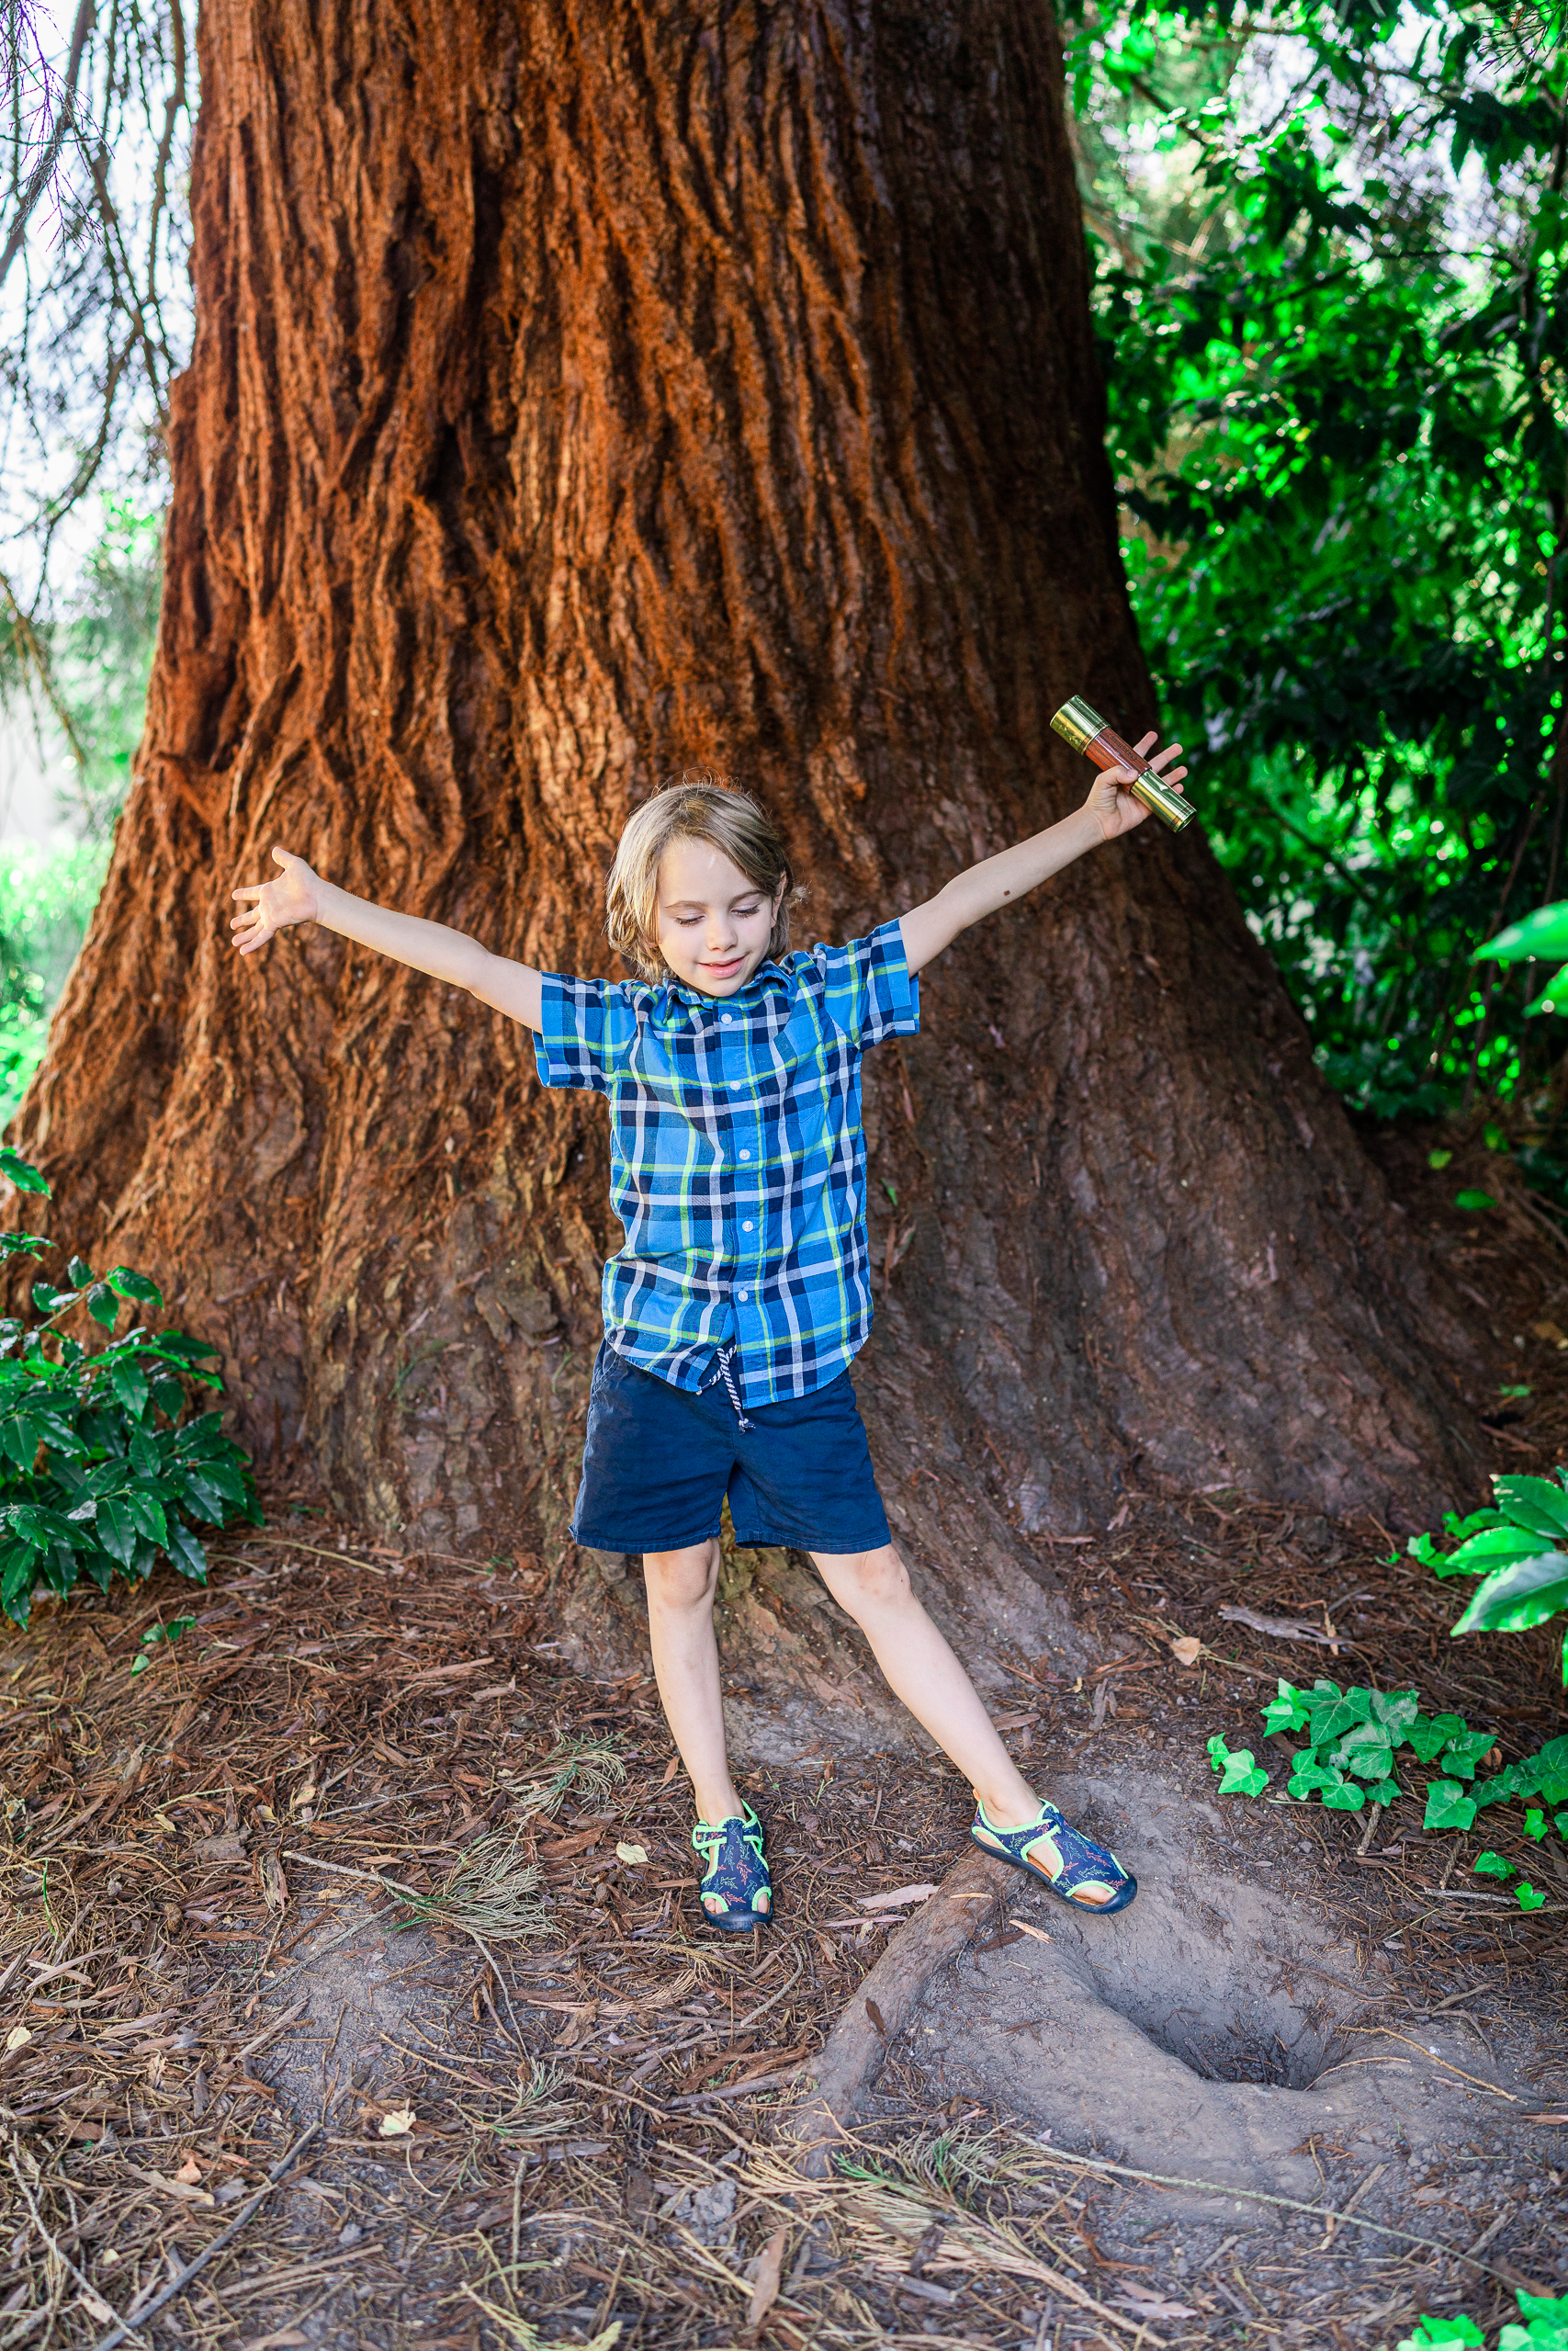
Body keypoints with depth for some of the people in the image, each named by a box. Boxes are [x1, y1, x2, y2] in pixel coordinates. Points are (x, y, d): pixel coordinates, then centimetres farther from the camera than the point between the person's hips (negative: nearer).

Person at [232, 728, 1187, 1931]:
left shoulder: (827, 995, -2)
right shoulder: (626, 1027, -3)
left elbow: (965, 898, -4)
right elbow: (473, 965, -4)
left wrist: (1092, 824, -7)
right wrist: (325, 905, -6)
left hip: (799, 1364, 0)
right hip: (660, 1362, 1)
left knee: (876, 1582, 6)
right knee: (679, 1586, 12)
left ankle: (1016, 1811, 20)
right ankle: (722, 1823, 31)